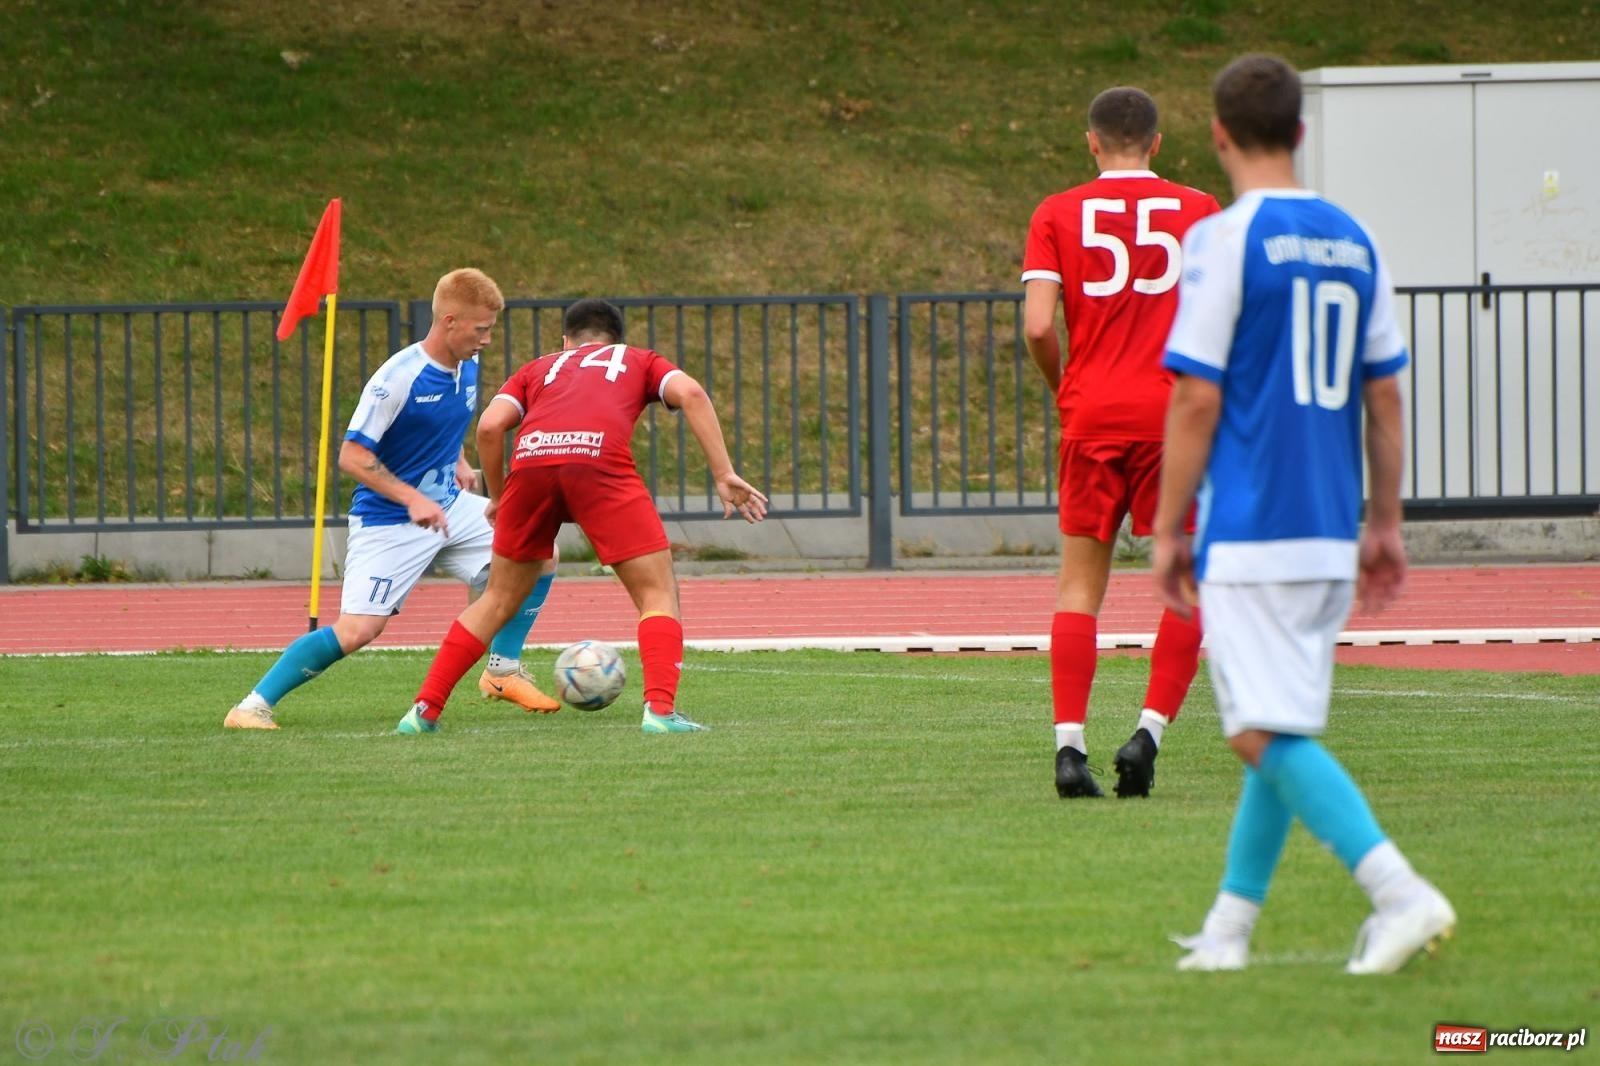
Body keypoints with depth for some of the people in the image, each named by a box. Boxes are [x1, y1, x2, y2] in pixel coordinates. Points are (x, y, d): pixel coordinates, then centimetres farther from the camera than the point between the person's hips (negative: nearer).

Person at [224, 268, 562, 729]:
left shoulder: (468, 367, 1)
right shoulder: (399, 377, -23)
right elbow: (352, 456, -22)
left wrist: (459, 465, 5)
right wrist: (412, 499, -29)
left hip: (450, 506, 8)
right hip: (388, 519, -8)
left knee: (541, 555, 2)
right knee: (357, 631, -17)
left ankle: (503, 672, 14)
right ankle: (252, 706, -8)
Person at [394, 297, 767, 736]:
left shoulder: (539, 368, 36)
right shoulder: (638, 360, 33)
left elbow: (490, 426, 17)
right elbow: (691, 394, 11)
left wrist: (498, 498, 30)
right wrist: (724, 475, 7)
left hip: (531, 458, 3)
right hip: (598, 460, -3)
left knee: (499, 598, 20)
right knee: (658, 592, 6)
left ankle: (424, 710, 19)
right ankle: (660, 708, -13)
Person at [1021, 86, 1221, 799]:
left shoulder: (1058, 215, 4)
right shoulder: (1198, 211, 5)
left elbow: (1037, 325, -5)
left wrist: (1061, 389, 12)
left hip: (1092, 419, 1)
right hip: (1174, 417, -1)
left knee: (1080, 584, 7)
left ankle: (1069, 746, -3)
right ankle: (1148, 733, -9)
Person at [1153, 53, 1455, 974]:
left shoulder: (1226, 240, -9)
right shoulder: (1353, 243, 9)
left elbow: (1197, 399, -11)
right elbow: (1385, 396, 12)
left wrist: (1170, 531, -4)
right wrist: (1385, 525, 20)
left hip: (1249, 534, -7)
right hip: (1331, 535, 7)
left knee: (1268, 736, -8)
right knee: (1281, 732, 16)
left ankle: (1401, 892, -21)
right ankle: (1230, 926, 20)